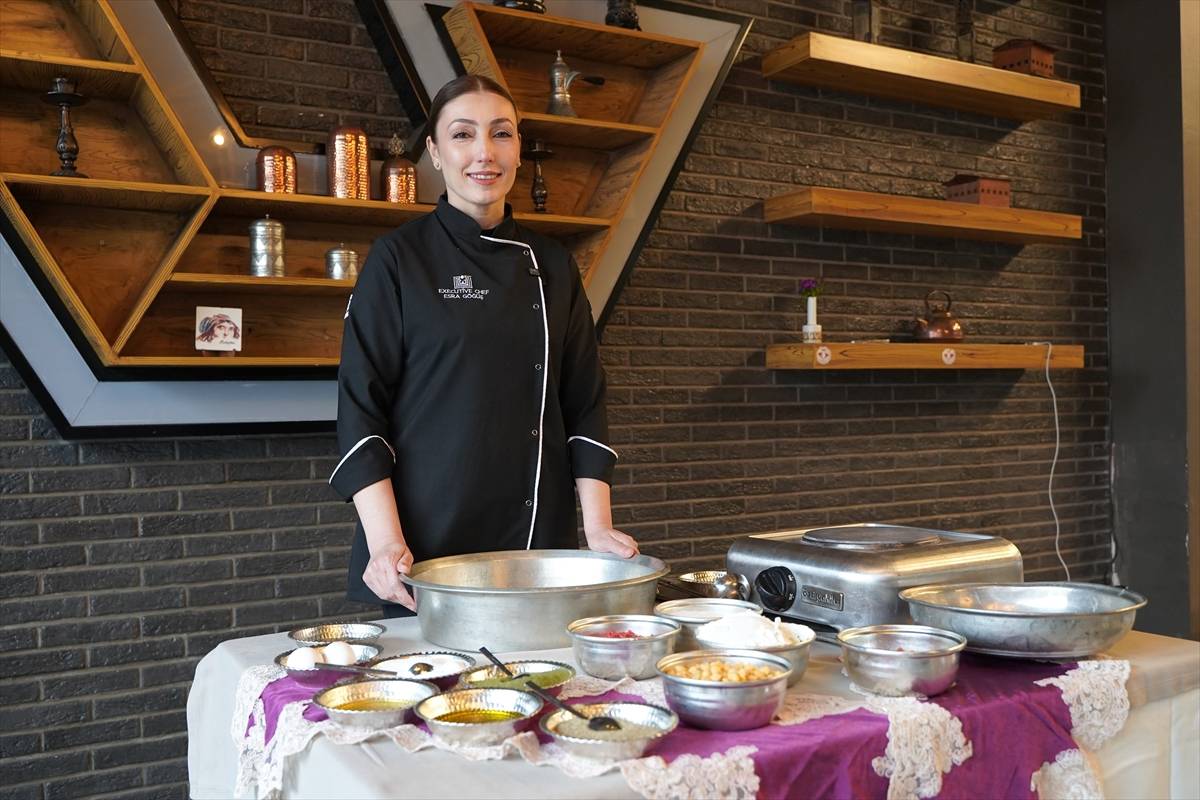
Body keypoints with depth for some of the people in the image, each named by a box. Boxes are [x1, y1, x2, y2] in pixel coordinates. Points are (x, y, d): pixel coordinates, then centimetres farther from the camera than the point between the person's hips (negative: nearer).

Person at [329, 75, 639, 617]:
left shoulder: (552, 265, 8)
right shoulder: (399, 257, -3)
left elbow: (584, 406, 8)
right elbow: (360, 406, -7)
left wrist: (598, 528, -2)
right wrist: (386, 543, -17)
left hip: (540, 540, 4)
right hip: (428, 540, -3)